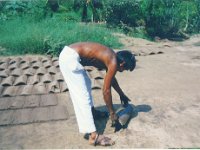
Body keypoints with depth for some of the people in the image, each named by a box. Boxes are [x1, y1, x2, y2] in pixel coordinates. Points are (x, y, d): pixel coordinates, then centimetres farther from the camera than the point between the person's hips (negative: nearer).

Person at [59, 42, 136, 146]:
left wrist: (122, 94, 44)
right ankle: (93, 136, -4)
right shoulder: (113, 63, -9)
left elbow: (112, 79, 33)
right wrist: (112, 113, 3)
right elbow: (106, 90, -8)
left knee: (86, 84, 26)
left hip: (68, 53, 10)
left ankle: (91, 111, 46)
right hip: (70, 58, -10)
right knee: (83, 95, -9)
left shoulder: (110, 57, 17)